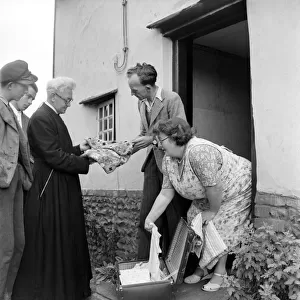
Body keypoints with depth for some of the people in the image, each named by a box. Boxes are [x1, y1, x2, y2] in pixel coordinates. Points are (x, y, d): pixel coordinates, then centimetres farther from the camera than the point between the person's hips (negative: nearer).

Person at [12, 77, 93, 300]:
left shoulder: (53, 116, 14)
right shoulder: (41, 118, -16)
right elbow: (54, 156, -23)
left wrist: (79, 149, 7)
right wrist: (87, 162, -18)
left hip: (63, 190, 10)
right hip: (51, 191, -10)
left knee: (66, 239, 17)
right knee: (51, 242, 2)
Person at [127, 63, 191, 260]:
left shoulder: (172, 99, -13)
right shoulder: (142, 103, 10)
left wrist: (152, 139, -20)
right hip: (153, 162, 7)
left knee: (174, 217, 3)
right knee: (147, 214, 4)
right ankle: (145, 261, 13)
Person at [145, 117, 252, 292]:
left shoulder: (199, 151, -38)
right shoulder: (168, 160, -9)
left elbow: (214, 187, -33)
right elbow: (165, 194, -5)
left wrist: (213, 211, -18)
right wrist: (150, 219, -9)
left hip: (236, 189, -8)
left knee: (220, 228, -8)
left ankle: (220, 271, 13)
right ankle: (203, 266, 23)